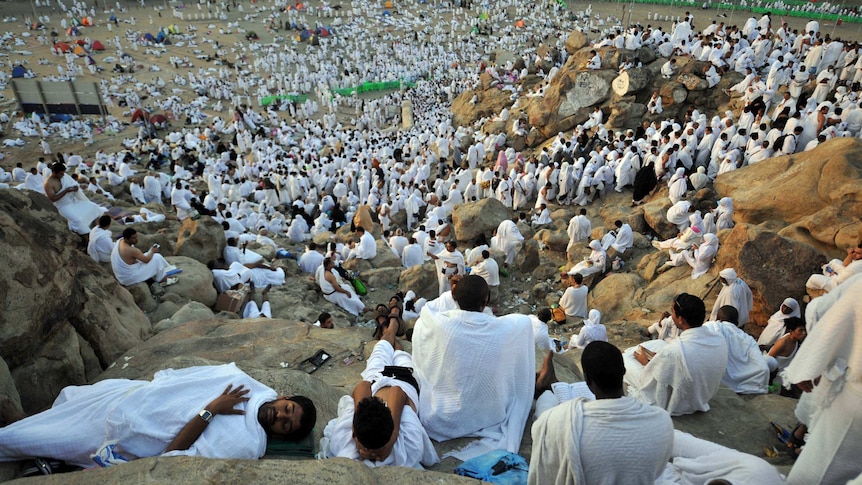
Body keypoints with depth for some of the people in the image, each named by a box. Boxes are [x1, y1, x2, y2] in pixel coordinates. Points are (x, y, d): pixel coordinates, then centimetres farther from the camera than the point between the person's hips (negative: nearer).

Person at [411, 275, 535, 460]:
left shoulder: (439, 325, -23)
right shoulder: (505, 329, -21)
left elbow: (425, 310, 1)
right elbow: (525, 320, 4)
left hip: (438, 420, 0)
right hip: (487, 417, 1)